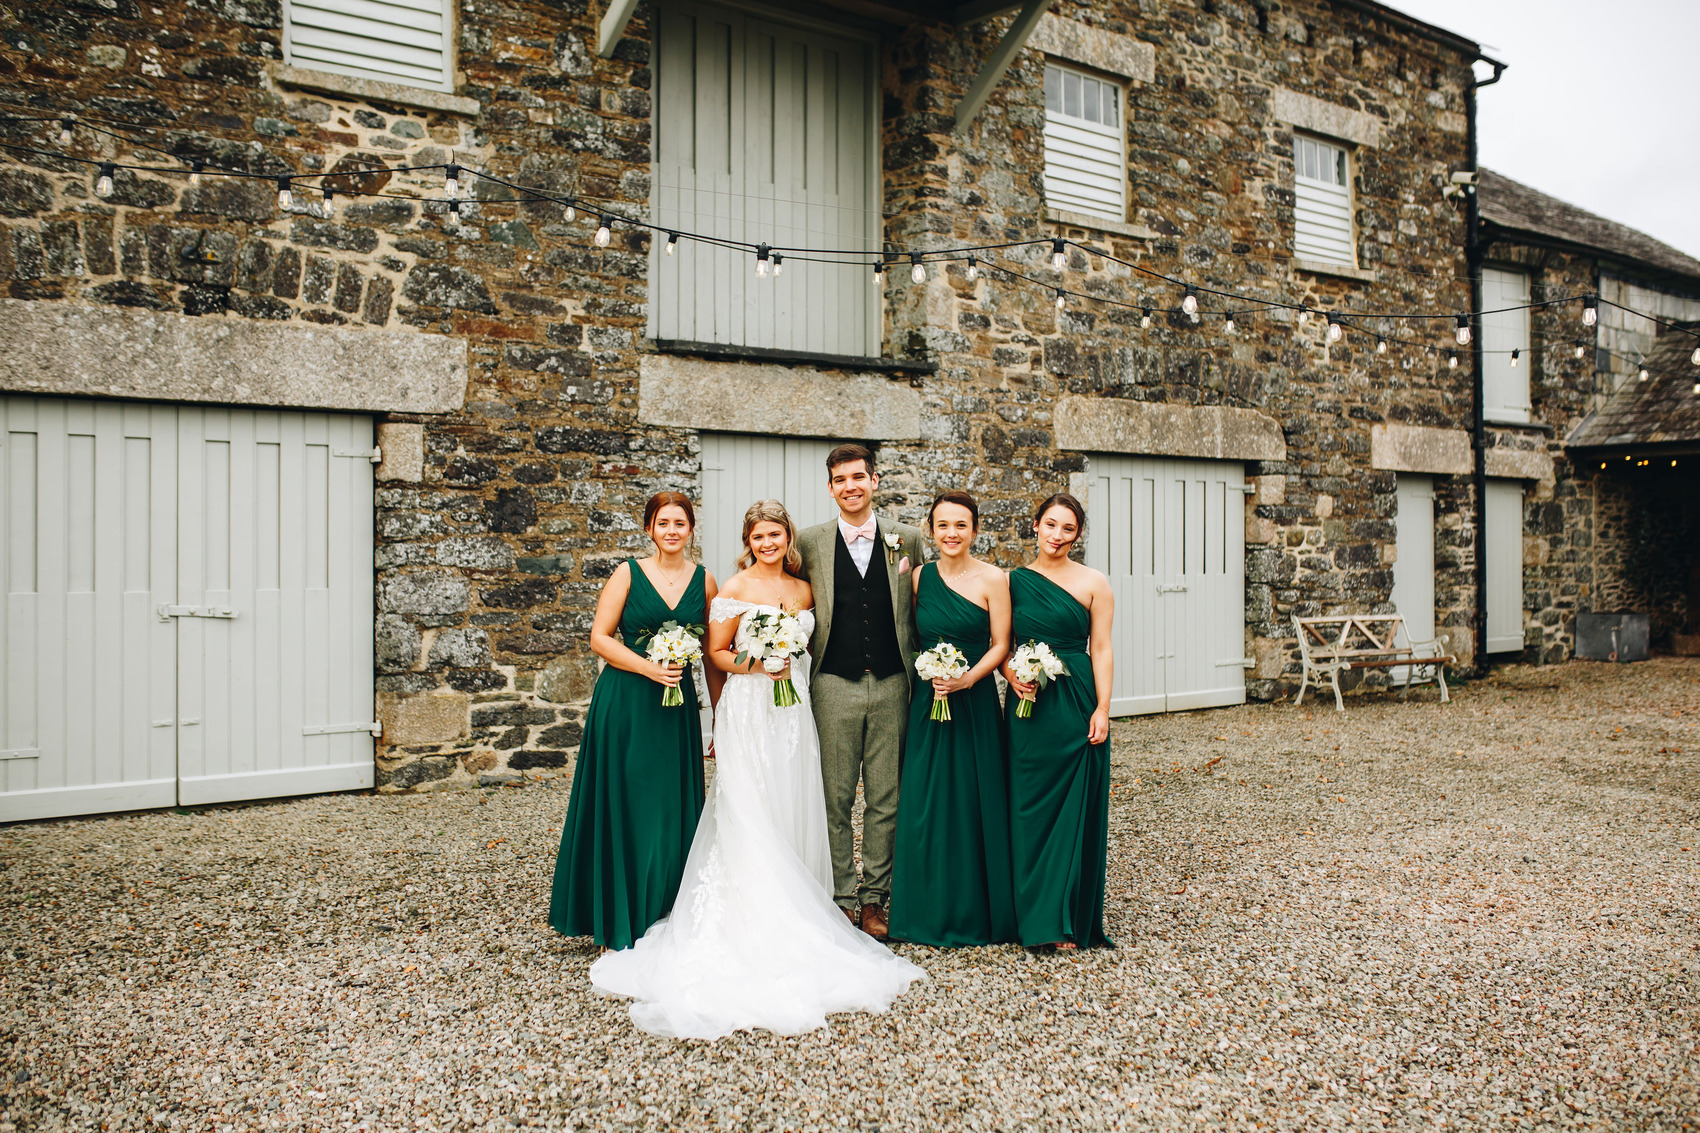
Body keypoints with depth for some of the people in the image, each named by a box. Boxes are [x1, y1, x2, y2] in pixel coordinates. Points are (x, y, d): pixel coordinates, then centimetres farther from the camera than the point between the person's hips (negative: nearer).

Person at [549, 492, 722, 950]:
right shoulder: (628, 574, -1)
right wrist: (650, 668, -16)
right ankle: (618, 926, 18)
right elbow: (600, 638, -3)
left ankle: (664, 921, 22)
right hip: (624, 706, -2)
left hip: (677, 708, 2)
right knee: (622, 811, 4)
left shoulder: (705, 582, 6)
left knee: (671, 812, 6)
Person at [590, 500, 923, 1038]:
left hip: (793, 712, 5)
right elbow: (716, 653, -2)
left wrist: (791, 666, 1)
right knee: (749, 816, -4)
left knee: (793, 812, 7)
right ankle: (752, 921, 4)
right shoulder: (735, 589, -2)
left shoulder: (804, 590, 11)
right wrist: (756, 665, -16)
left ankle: (796, 921, 18)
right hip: (747, 712, -4)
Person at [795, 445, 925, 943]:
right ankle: (842, 897, 18)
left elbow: (916, 608, 12)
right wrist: (809, 645, 1)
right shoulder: (811, 541, 3)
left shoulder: (906, 538, 6)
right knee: (836, 798, 5)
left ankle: (874, 898, 19)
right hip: (835, 685, -1)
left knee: (885, 799, 7)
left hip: (891, 684, 1)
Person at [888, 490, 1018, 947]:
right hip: (928, 700, 3)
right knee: (924, 805, 5)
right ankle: (932, 912, 20)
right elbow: (913, 637, 12)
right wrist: (924, 675, -3)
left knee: (972, 803, 3)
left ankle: (973, 913, 18)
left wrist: (967, 679, -17)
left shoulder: (992, 579, -4)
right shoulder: (920, 577, 7)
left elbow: (1000, 645, -5)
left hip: (974, 701, -3)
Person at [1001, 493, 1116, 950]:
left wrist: (1102, 710, -9)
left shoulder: (1094, 584, -1)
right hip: (1026, 706, 2)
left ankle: (1070, 919, 14)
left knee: (1074, 808, 3)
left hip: (1076, 704, -2)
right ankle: (1034, 914, 18)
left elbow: (1101, 650, -3)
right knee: (1028, 807, 6)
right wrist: (1012, 676, -8)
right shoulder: (1013, 581, 7)